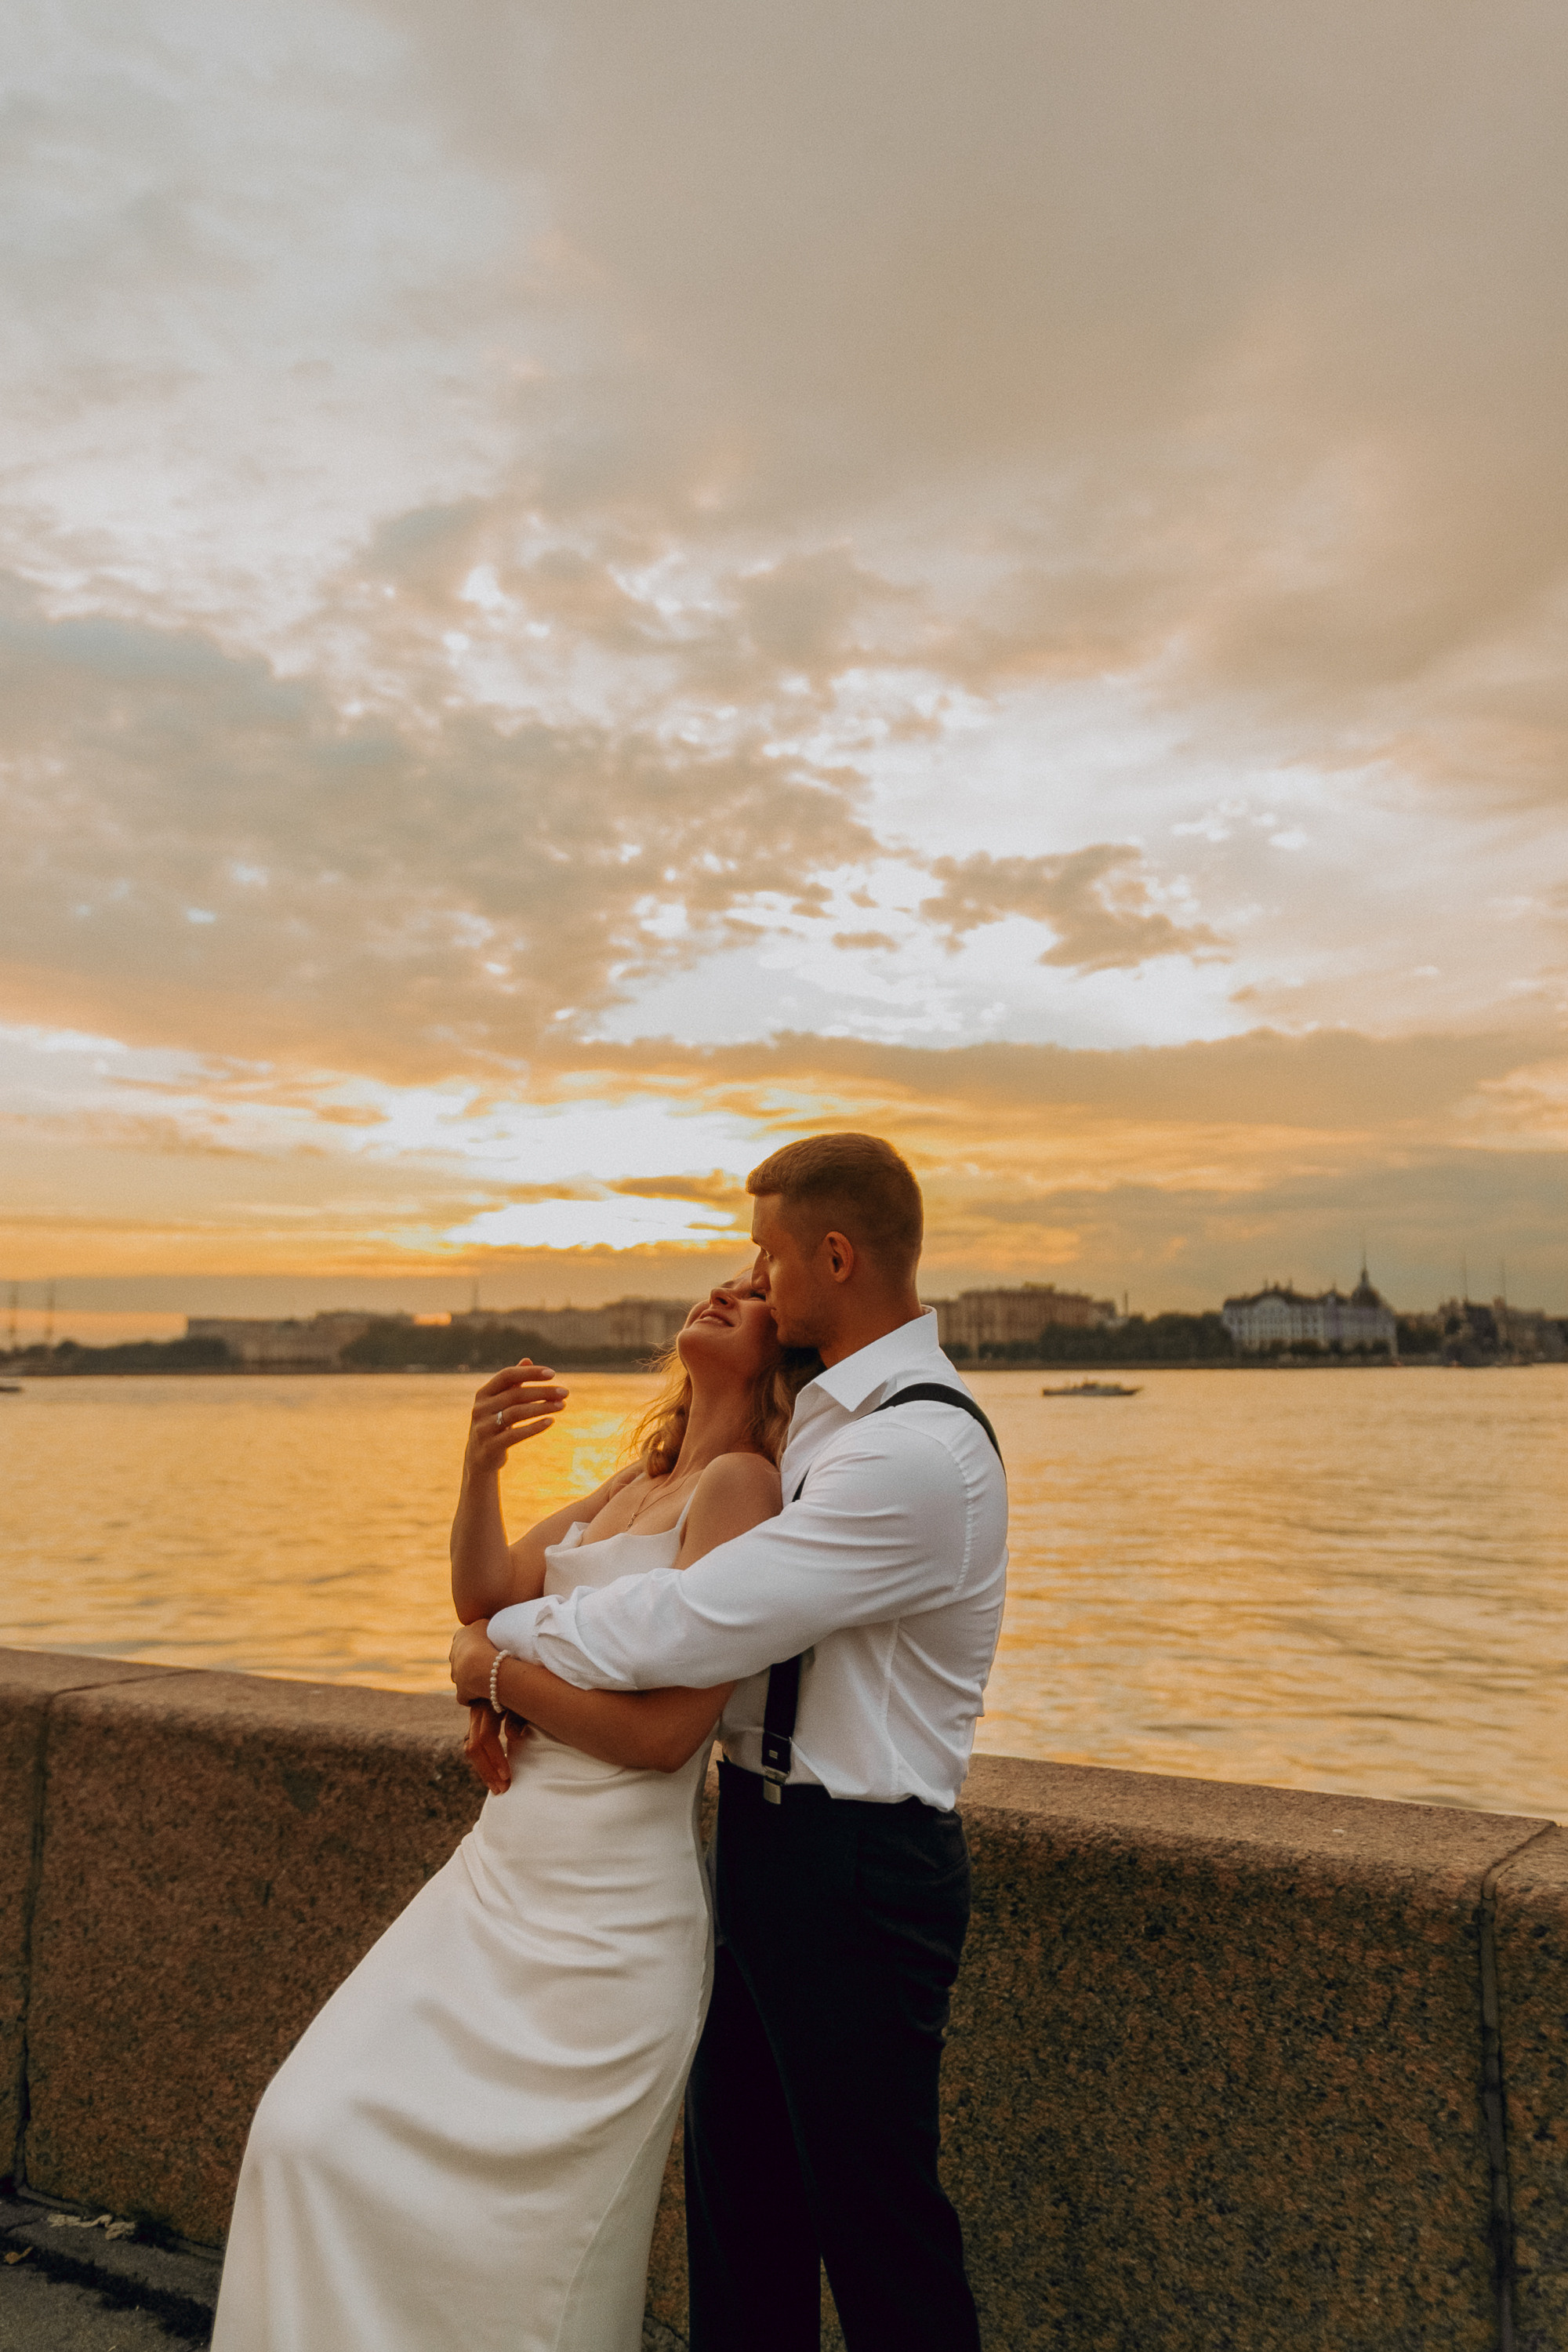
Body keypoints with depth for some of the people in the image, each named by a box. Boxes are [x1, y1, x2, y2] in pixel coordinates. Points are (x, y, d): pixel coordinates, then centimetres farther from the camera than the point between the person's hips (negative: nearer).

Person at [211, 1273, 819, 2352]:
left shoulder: (741, 1482, -15)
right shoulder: (638, 1482, 11)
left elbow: (664, 1728, -22)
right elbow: (487, 1592, 16)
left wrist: (495, 1659, -6)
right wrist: (482, 1466, -3)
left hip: (603, 1910, -8)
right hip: (504, 1871, 8)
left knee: (520, 2258, 5)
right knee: (313, 2131, 10)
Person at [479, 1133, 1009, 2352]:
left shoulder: (918, 1452, -24)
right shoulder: (821, 1417, 9)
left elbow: (695, 1624, -27)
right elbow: (702, 1587, 14)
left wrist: (507, 1643, -11)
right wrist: (524, 1678, 1)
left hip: (855, 1871, -9)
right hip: (764, 1838, 9)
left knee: (875, 2217, 10)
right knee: (737, 2193, 22)